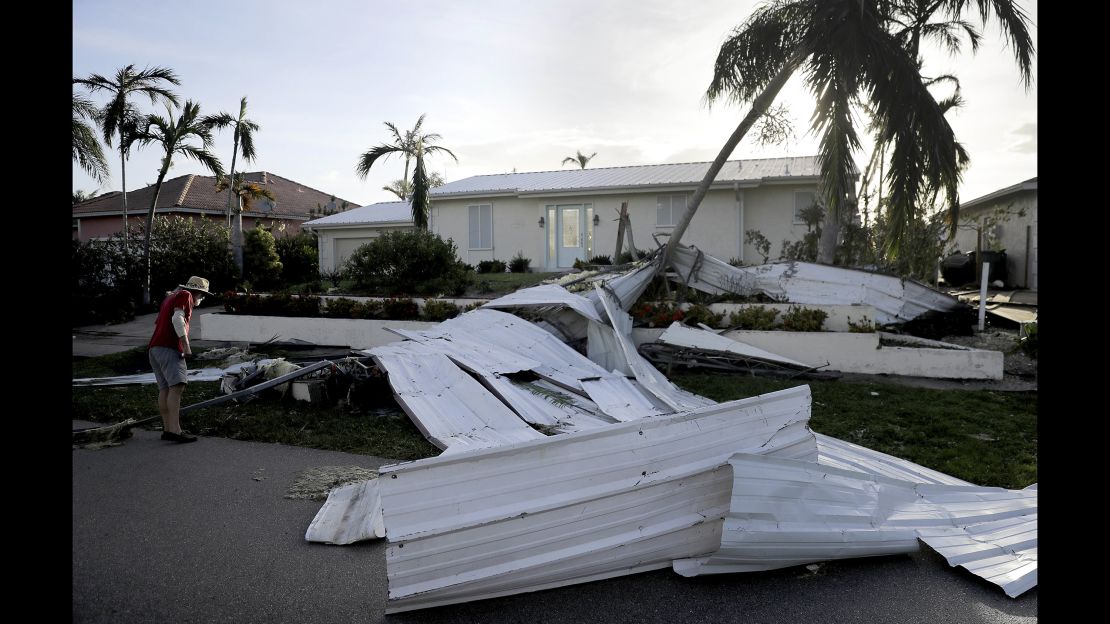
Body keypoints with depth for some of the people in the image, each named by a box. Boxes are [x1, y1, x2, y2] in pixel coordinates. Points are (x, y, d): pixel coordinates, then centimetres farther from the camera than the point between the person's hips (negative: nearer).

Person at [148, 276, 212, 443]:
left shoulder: (170, 297, 31)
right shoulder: (185, 295, 2)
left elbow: (157, 323, 33)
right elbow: (177, 318, -13)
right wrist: (186, 346, -16)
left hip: (154, 347, 10)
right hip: (169, 348, -10)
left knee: (165, 388, 5)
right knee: (177, 385, -20)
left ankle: (167, 429, 3)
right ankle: (174, 430, -30)